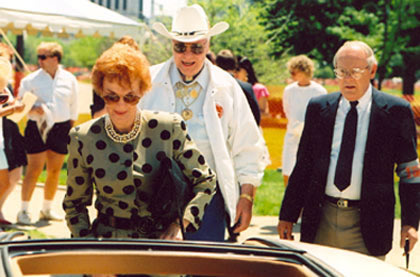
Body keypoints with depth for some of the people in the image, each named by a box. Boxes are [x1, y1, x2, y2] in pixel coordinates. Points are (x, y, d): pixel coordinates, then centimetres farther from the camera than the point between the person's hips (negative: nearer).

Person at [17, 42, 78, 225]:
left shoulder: (69, 79, 5)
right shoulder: (31, 80, -1)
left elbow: (73, 106, 14)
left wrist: (71, 126, 13)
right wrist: (34, 109, -20)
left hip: (61, 128, 3)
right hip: (37, 127, -3)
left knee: (55, 170, 8)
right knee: (34, 169, -7)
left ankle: (47, 209, 22)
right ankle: (24, 211, 2)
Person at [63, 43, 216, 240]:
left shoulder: (169, 128, -1)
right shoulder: (82, 139, 3)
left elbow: (205, 180, 8)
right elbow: (74, 202, 14)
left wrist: (178, 225, -4)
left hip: (160, 239, 0)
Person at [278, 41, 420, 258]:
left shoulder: (396, 111, 0)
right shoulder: (318, 108, 8)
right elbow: (303, 166, 12)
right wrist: (288, 215, 9)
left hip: (367, 225, -2)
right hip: (321, 222, 3)